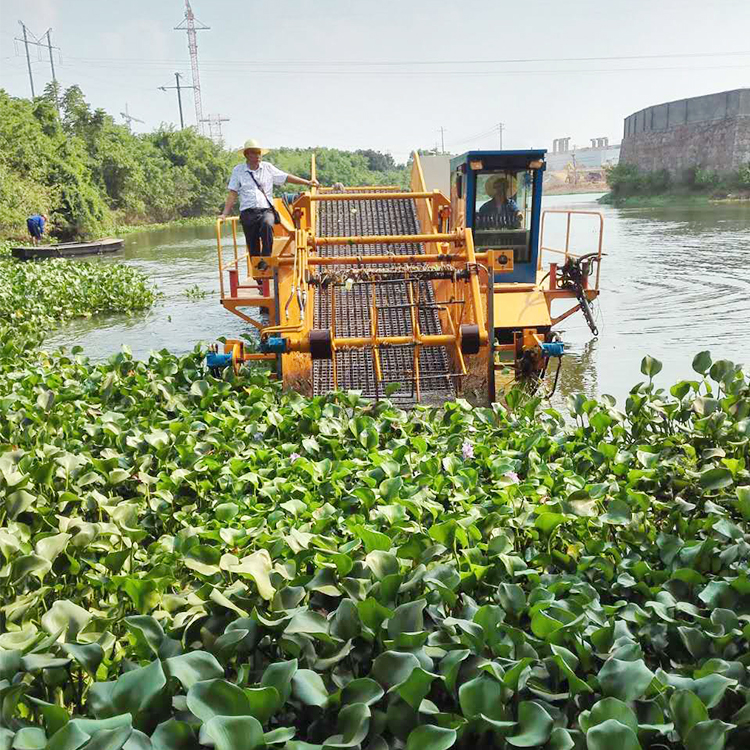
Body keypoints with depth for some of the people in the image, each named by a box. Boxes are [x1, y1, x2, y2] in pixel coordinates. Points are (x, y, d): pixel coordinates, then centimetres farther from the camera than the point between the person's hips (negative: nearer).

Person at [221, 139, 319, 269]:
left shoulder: (268, 167, 15)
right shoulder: (238, 170, 11)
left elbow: (286, 177, 17)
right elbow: (232, 194, 9)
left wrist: (307, 182, 12)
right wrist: (225, 213, 0)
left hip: (266, 210, 0)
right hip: (248, 212, 0)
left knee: (267, 225, -36)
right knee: (253, 248, -4)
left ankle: (266, 258, -30)